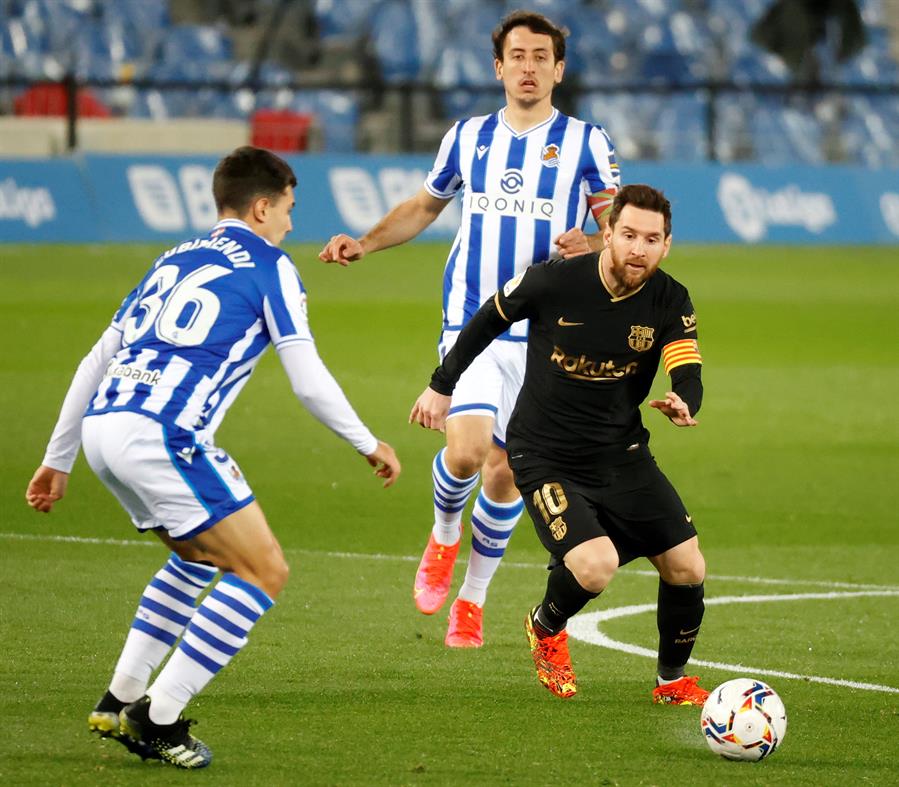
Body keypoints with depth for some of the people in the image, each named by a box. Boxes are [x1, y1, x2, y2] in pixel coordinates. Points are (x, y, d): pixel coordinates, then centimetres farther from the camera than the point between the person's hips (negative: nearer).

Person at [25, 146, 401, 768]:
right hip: (161, 435, -8)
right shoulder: (269, 267, 7)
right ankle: (158, 720, -3)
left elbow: (96, 361, 26)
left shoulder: (175, 261, 27)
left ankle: (120, 703, 24)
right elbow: (309, 382, 2)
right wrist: (369, 445, 17)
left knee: (202, 556, 28)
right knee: (264, 572, 1)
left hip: (102, 426, 8)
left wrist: (58, 460, 31)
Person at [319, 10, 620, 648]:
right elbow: (425, 206, 24)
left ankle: (473, 599, 21)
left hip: (545, 332, -1)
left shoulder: (585, 142, 1)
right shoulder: (469, 137, 8)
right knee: (466, 451, -19)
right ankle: (444, 536, 14)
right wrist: (364, 244, 10)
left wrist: (591, 243, -21)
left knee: (505, 468, 2)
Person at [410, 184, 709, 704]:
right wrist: (442, 386, 9)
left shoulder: (671, 303, -9)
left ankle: (673, 681, 25)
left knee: (688, 568, -3)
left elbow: (689, 377, -20)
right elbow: (488, 320, 1)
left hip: (622, 455, 4)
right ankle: (547, 628, 11)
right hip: (546, 459, -4)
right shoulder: (553, 282, -17)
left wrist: (683, 404, -44)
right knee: (595, 565, -25)